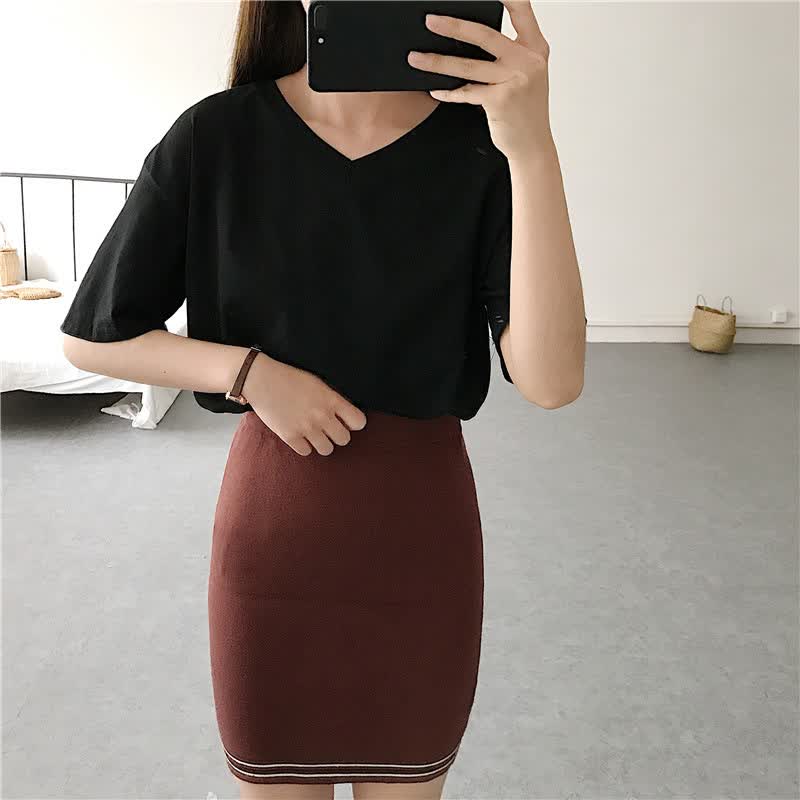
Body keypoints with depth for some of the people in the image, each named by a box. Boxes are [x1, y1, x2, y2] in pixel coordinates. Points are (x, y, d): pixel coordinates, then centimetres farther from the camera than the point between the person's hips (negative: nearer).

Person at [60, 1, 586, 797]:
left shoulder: (481, 148, -10)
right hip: (271, 527, 0)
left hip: (420, 529, 1)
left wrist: (533, 145, -31)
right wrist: (251, 370, -15)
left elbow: (550, 380, -22)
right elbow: (91, 337, -1)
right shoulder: (214, 138, -8)